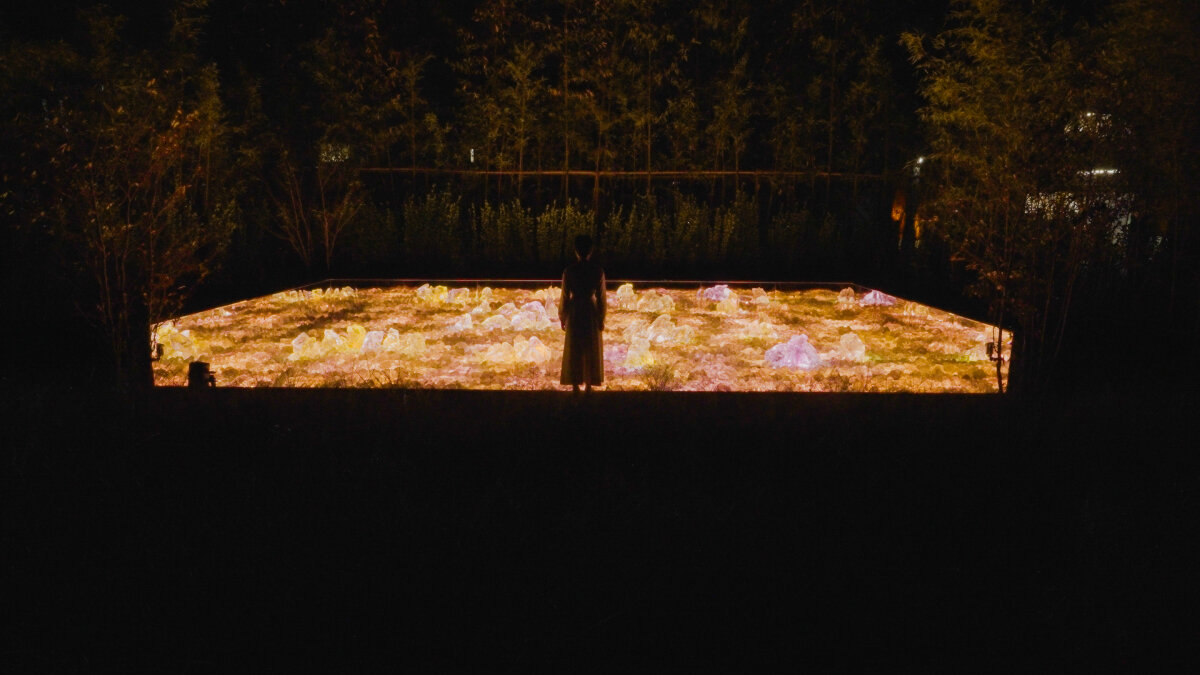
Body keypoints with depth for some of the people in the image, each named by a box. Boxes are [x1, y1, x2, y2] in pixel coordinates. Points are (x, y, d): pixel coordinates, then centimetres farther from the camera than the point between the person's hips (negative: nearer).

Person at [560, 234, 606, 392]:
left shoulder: (569, 271, -12)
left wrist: (562, 318, 5)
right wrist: (601, 319, 5)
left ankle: (575, 385, 16)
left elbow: (565, 297, -7)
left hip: (574, 314, 0)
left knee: (573, 350, 11)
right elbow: (601, 298, -6)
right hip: (591, 314, 0)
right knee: (591, 350, 14)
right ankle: (589, 384, 21)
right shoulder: (598, 271, -11)